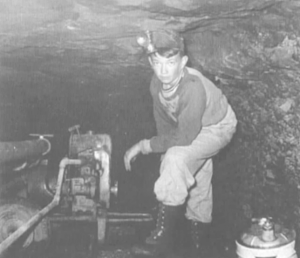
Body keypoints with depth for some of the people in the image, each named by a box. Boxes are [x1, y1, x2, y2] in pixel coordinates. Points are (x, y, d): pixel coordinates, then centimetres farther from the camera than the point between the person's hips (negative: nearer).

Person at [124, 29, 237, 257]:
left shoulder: (193, 88, -39)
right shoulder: (157, 83, -19)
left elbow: (184, 137, -34)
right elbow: (163, 120, -2)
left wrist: (144, 146, -28)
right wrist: (166, 150, 0)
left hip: (217, 127, -7)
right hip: (187, 127, 8)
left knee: (177, 158, -29)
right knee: (196, 177, 20)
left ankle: (163, 236, -21)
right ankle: (200, 227, 44)